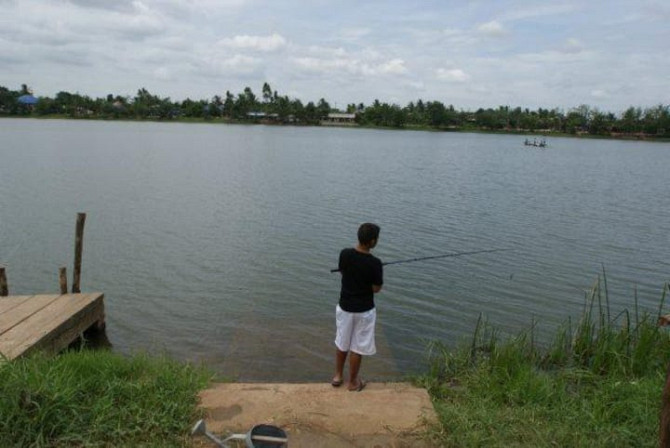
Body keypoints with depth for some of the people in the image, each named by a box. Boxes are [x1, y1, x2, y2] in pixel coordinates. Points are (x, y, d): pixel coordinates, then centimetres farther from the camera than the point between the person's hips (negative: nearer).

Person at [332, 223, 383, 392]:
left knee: (342, 342, 22)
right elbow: (376, 289, -12)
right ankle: (353, 382, 27)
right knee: (358, 347, 12)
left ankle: (338, 376, 37)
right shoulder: (374, 263, -23)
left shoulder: (345, 254, -10)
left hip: (344, 306, 4)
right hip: (364, 310, -4)